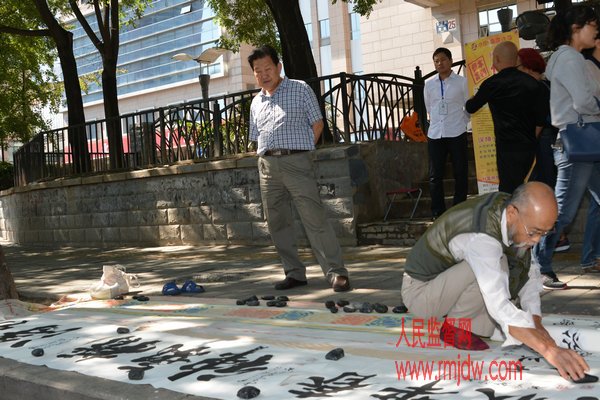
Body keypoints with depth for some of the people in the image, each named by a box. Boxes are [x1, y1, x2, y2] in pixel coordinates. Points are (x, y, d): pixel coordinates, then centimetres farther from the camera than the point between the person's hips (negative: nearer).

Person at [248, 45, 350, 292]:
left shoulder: (300, 89, 5)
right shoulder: (256, 103, 19)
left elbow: (317, 125, 4)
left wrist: (299, 151, -1)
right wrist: (267, 157, 9)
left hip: (296, 162, -5)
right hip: (267, 166, 6)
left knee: (315, 220, -11)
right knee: (277, 223, 5)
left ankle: (336, 272, -9)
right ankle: (295, 273, 15)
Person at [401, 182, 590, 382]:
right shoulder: (480, 237, -36)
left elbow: (530, 271, -1)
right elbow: (500, 307, -42)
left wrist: (536, 323, -12)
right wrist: (549, 349, -45)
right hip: (419, 290, -8)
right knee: (497, 266, -31)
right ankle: (454, 326, -11)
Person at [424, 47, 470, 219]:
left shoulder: (462, 82, 1)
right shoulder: (429, 84, 9)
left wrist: (460, 122, 2)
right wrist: (437, 122, 13)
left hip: (456, 134, -2)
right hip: (435, 134, 3)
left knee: (460, 173, 3)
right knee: (435, 175, 2)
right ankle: (437, 212, 9)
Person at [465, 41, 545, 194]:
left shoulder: (492, 84, -9)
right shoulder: (531, 82, 6)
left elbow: (470, 108, 7)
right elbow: (540, 119, 7)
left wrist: (470, 101, 29)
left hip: (508, 148, -6)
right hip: (529, 147, 6)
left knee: (509, 192, -3)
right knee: (517, 188, 18)